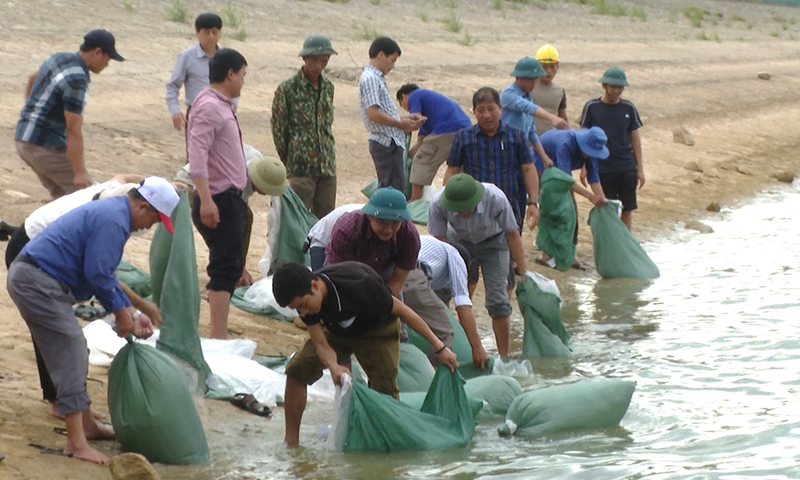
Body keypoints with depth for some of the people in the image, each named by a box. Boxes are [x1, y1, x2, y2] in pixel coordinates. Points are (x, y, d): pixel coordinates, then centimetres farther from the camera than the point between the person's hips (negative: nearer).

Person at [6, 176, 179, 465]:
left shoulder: (112, 212, 18)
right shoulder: (113, 221, -16)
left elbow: (104, 273, 24)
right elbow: (97, 274, -18)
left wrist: (130, 314, 18)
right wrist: (122, 313, -5)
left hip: (29, 278, 11)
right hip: (37, 283, -11)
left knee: (73, 354, 17)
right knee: (71, 356, -11)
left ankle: (87, 426, 28)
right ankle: (77, 442, -12)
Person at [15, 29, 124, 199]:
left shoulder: (59, 58, 8)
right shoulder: (77, 81, -21)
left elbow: (32, 79, 29)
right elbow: (74, 131, -23)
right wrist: (80, 172, -21)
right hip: (46, 146, -9)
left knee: (61, 194, 15)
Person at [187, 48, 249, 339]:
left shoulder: (222, 106, 16)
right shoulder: (209, 107, -16)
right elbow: (197, 153, -25)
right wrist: (206, 200, -32)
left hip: (231, 198, 10)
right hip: (219, 201, -10)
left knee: (231, 268, 14)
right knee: (225, 269, -11)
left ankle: (218, 334, 20)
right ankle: (219, 338, -12)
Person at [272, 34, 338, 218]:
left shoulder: (327, 87, 10)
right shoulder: (287, 89, -7)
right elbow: (278, 129, -4)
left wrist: (329, 157, 12)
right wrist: (289, 160, -1)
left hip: (327, 167, 6)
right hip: (301, 168, -6)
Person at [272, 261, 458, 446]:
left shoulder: (359, 285, -42)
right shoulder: (304, 298, -27)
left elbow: (402, 311, -29)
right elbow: (321, 344, -23)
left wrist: (439, 347, -23)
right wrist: (333, 366, -48)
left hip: (378, 330, -4)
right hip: (337, 331, 4)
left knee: (385, 389, -16)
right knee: (297, 369, -13)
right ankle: (291, 442, -6)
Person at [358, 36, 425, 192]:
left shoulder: (377, 78, 19)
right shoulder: (370, 79, -13)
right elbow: (373, 113, -22)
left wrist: (405, 118, 11)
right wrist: (400, 123, -13)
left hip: (389, 142, 10)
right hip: (386, 143, -10)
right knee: (396, 191, -11)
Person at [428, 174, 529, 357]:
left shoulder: (496, 199, -37)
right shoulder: (438, 204, -35)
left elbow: (512, 234, -21)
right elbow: (439, 240, -19)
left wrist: (523, 270, -15)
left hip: (492, 242, -2)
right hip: (458, 241, 2)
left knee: (497, 300, -12)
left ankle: (504, 357, 0)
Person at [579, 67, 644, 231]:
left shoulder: (629, 108, 3)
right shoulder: (591, 107, -2)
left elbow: (635, 139, 8)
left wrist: (640, 168, 6)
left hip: (627, 168, 2)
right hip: (602, 168, -2)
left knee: (627, 210, 4)